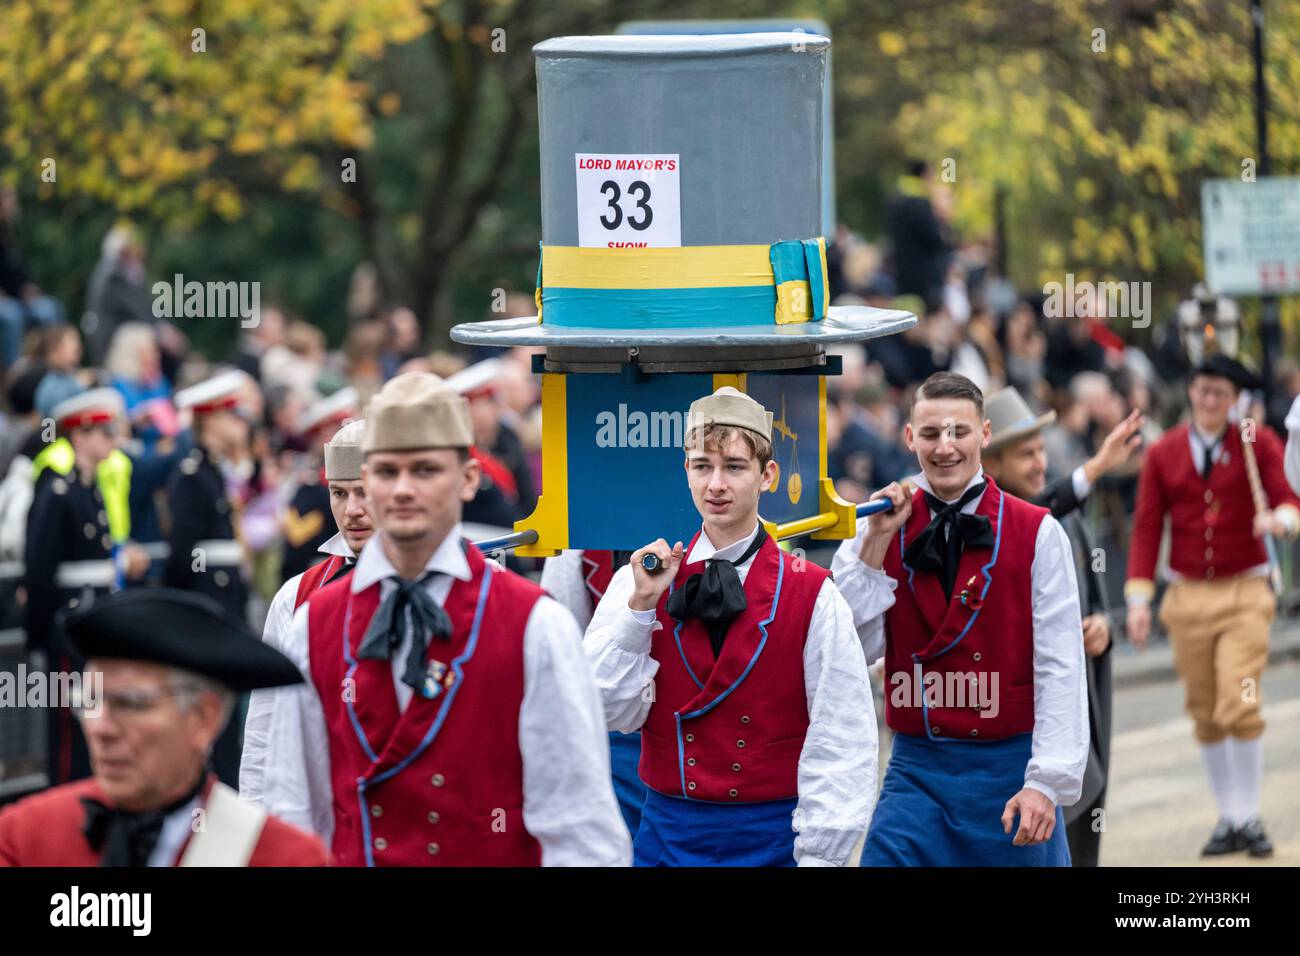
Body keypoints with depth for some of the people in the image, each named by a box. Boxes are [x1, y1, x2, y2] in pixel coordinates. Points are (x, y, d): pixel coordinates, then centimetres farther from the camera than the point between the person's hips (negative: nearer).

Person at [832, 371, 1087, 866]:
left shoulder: (1038, 533, -4)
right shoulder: (879, 531, 6)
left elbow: (1061, 670, -7)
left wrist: (1047, 782, -15)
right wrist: (876, 542, -8)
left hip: (1009, 769, -2)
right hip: (916, 769, 2)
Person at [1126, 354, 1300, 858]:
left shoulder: (1259, 442, -1)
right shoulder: (1163, 453, 3)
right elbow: (1146, 528, 2)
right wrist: (1138, 598, -5)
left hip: (1245, 594, -2)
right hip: (1188, 597, 2)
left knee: (1240, 707, -14)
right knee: (1205, 715, 6)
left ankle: (1249, 817, -3)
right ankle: (1229, 817, 17)